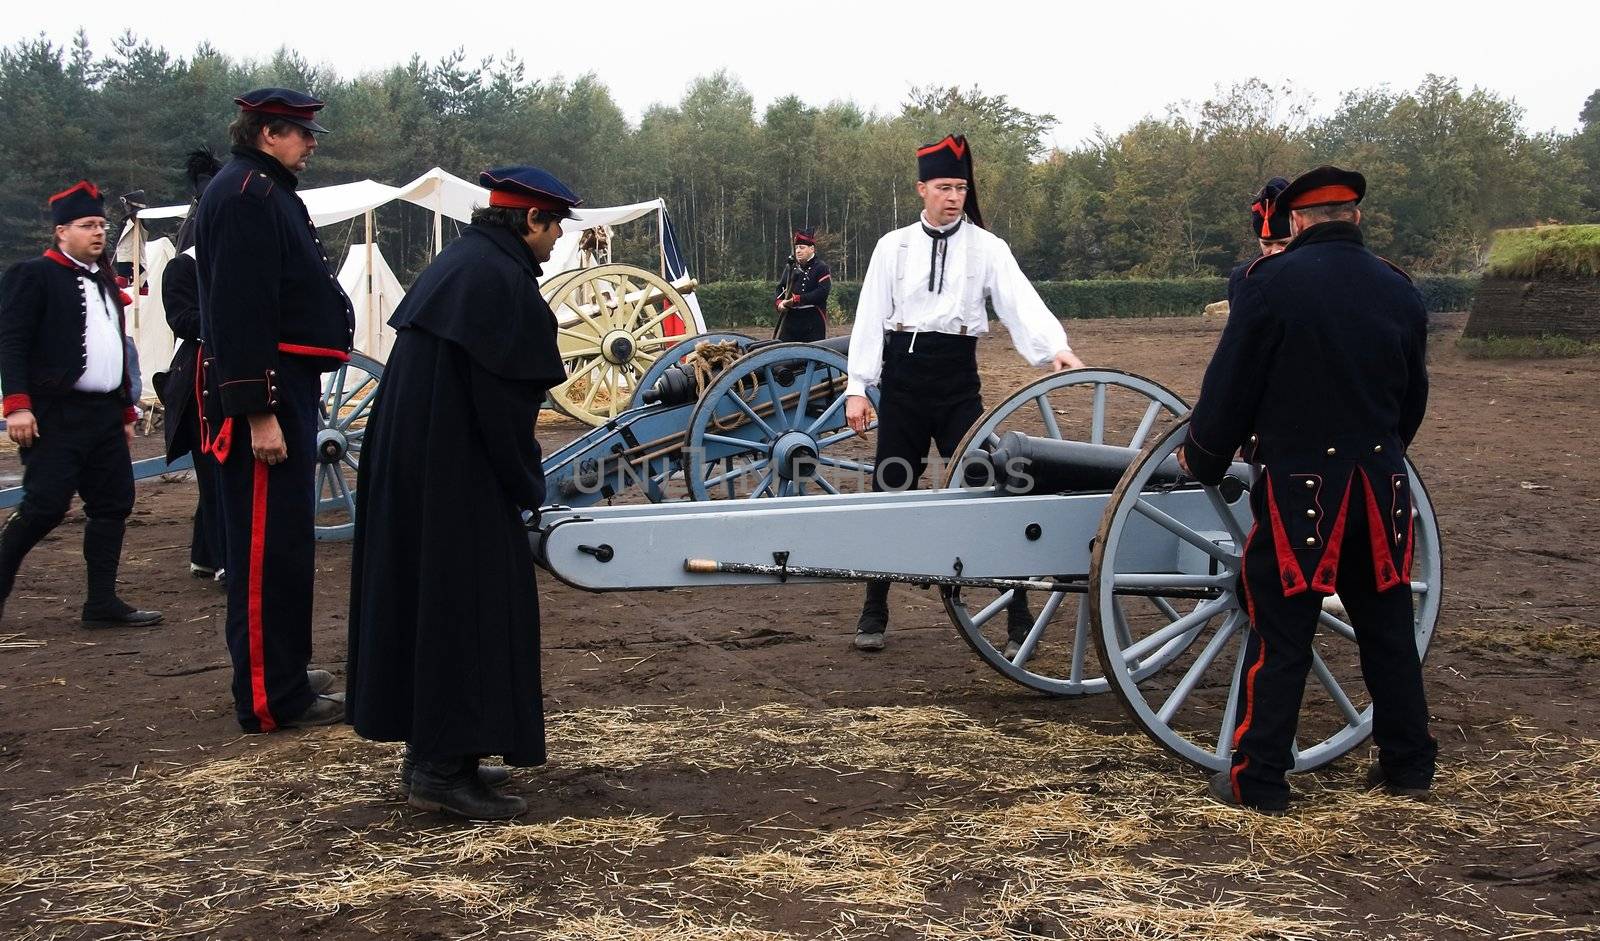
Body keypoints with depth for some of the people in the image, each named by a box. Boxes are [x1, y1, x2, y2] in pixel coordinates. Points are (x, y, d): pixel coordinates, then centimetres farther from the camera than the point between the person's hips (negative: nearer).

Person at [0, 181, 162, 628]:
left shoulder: (104, 282, 20)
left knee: (114, 503, 5)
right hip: (56, 416, -8)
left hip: (104, 415, 8)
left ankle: (102, 600, 11)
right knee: (45, 506, -11)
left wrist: (126, 411, 22)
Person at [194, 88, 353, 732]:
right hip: (266, 393, -11)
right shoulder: (246, 194, -14)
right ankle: (270, 697, -2)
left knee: (283, 539, 18)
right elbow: (239, 311, -22)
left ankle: (280, 671, 30)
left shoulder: (267, 192, 20)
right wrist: (259, 412, -26)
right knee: (270, 543, -7)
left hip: (286, 389, 11)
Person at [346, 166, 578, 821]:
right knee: (470, 612, -3)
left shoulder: (455, 264, 14)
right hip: (456, 479, -10)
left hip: (406, 469, 10)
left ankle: (430, 754, 24)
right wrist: (526, 490, -8)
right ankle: (444, 769, 1)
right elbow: (502, 404, -19)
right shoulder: (501, 280, -16)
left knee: (431, 604, 15)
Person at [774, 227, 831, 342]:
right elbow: (781, 287, 20)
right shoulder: (790, 267, 14)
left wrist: (796, 299, -18)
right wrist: (779, 302, -3)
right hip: (790, 319, 5)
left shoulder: (822, 268, -4)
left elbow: (822, 292, -15)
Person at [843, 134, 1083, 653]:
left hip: (957, 377, -1)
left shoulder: (985, 247, 1)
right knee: (892, 491, 8)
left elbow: (1021, 300, -11)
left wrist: (1057, 347, -29)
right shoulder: (894, 246, 5)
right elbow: (870, 316, 3)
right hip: (902, 376, 1)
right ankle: (874, 614, 21)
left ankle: (1018, 619, 3)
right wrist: (857, 387, -3)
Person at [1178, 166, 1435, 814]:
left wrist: (1203, 459, 5)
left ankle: (1258, 780, 7)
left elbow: (1230, 384, -9)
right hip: (1381, 486, 5)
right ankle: (1408, 764, 27)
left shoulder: (1274, 281, -11)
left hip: (1298, 485, -5)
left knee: (1280, 636, 2)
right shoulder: (1399, 291, 5)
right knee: (1387, 627, 17)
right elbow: (1413, 397, 14)